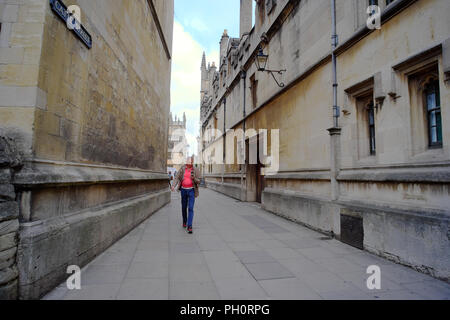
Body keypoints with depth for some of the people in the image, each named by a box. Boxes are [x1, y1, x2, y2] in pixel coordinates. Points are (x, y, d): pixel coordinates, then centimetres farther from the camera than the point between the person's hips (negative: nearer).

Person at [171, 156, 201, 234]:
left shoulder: (196, 170, -4)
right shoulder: (182, 169, 0)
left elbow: (198, 181, -3)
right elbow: (177, 178, -4)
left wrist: (194, 178, -25)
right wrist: (173, 185, -21)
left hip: (191, 190, -2)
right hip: (183, 190, 2)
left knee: (190, 208, -13)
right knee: (184, 207, 14)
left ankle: (189, 227, -13)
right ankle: (184, 221, 40)